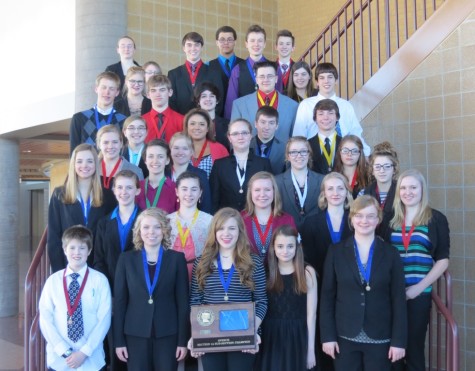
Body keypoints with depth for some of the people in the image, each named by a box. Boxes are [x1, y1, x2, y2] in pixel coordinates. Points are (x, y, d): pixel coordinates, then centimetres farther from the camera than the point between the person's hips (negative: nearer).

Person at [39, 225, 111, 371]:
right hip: (58, 359, 1)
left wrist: (85, 352, -13)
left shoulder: (100, 280, -5)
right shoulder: (53, 281, 0)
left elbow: (104, 319, -7)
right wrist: (63, 351, -11)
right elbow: (45, 318, -3)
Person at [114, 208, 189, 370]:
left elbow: (183, 301, 0)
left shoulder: (177, 258, 0)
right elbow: (119, 301, 3)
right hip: (135, 334, 1)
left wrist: (183, 340, -3)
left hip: (168, 335, 0)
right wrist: (119, 340, 0)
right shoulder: (126, 259, 2)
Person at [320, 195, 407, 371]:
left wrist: (399, 340, -4)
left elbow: (398, 299, 0)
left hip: (380, 338, 0)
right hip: (344, 336, 0)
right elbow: (327, 296, 1)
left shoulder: (390, 254, 0)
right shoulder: (336, 252, 0)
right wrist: (327, 336, -4)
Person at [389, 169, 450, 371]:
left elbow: (443, 260, -2)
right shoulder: (391, 219, 8)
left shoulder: (436, 219, 0)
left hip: (419, 294, -2)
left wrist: (419, 287, -10)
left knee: (414, 347, 5)